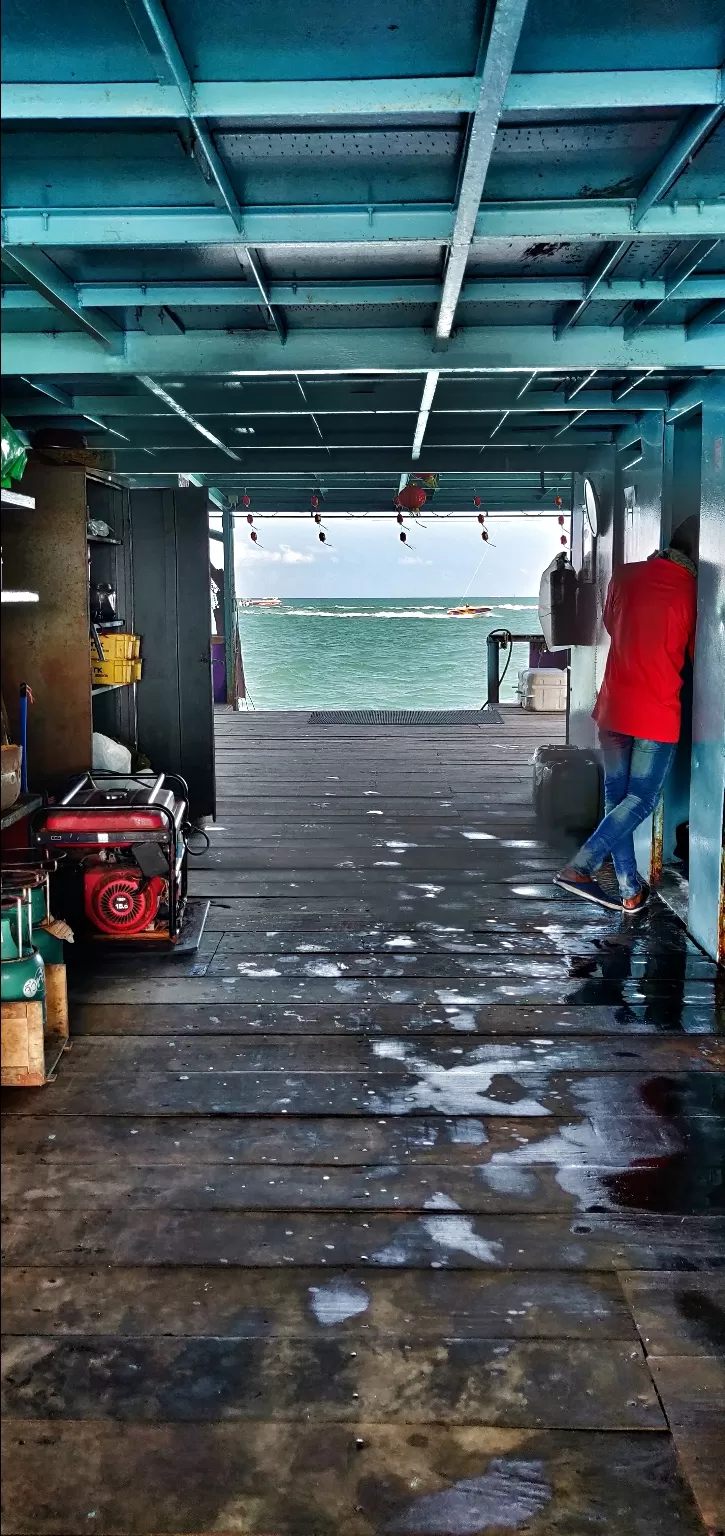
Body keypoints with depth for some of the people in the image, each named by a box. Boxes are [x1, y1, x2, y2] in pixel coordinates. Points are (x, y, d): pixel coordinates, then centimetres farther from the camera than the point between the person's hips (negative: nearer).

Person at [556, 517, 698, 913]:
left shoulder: (625, 576, 1)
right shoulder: (692, 592, -10)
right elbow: (700, 656, 3)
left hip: (613, 707, 5)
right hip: (657, 714, -5)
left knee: (616, 797, 12)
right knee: (641, 801, 6)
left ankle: (631, 891, 15)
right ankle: (580, 868, -5)